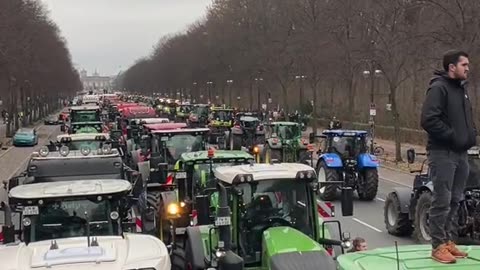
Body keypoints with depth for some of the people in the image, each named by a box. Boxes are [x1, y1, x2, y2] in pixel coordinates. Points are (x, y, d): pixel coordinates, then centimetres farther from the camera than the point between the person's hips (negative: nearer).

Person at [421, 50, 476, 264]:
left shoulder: (461, 89, 16)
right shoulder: (438, 88, -11)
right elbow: (429, 120, -21)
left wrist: (471, 134, 9)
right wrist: (452, 136, -19)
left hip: (461, 153, 9)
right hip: (442, 153, -9)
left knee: (455, 201, 13)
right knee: (442, 201, -6)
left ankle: (450, 242, 21)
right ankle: (438, 247, 0)